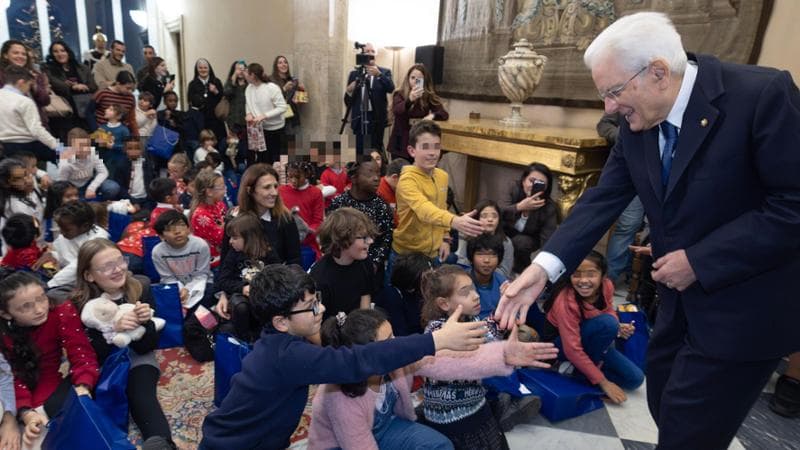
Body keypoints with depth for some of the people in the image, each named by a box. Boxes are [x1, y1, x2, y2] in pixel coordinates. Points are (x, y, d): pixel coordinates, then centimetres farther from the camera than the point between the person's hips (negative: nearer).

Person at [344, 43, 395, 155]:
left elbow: (391, 89, -13)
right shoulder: (354, 73, 11)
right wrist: (349, 91, -13)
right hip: (360, 119, 1)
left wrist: (379, 74, -25)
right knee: (360, 152, 0)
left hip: (377, 119, -1)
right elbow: (348, 102, 8)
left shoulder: (385, 72, 8)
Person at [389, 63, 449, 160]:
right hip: (400, 144, -1)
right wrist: (410, 100, -42)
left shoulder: (429, 97, 2)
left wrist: (432, 115, -27)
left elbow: (445, 114, -5)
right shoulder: (399, 94, -3)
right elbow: (396, 111, -23)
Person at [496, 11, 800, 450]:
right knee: (666, 410, 21)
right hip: (680, 299, 6)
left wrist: (699, 261, -22)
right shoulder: (636, 122, -3)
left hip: (743, 306, -6)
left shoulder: (763, 94, -21)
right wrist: (545, 265, -19)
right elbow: (603, 198, -7)